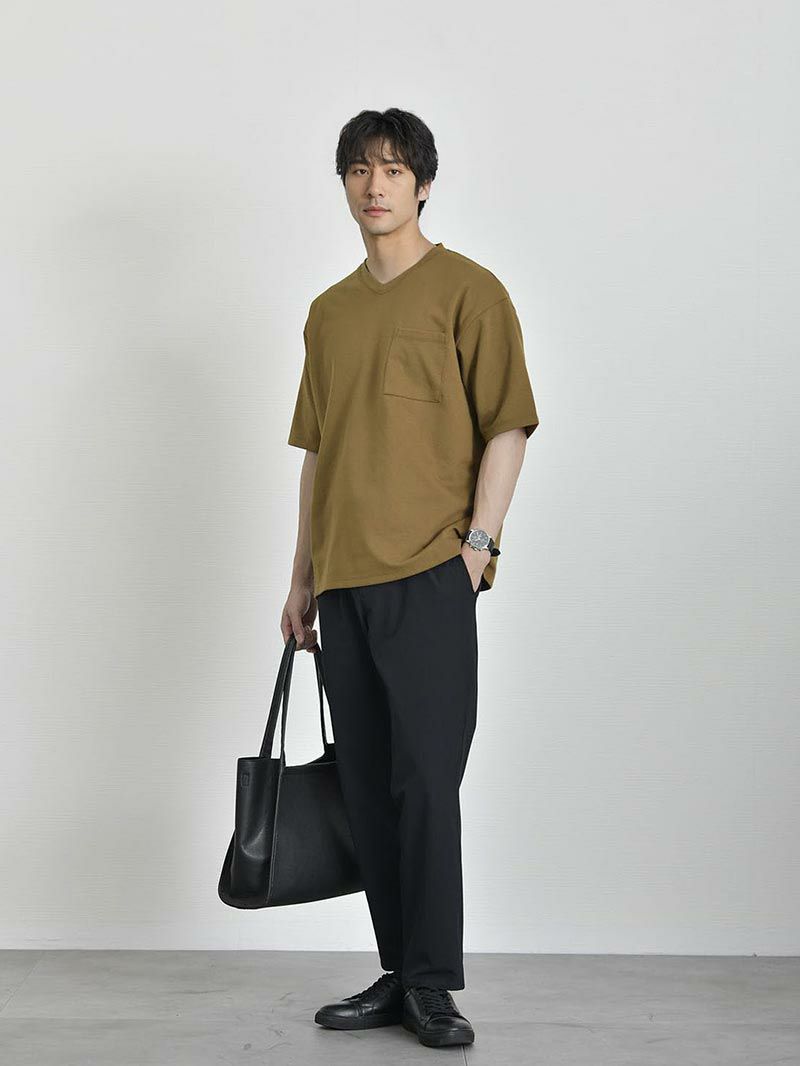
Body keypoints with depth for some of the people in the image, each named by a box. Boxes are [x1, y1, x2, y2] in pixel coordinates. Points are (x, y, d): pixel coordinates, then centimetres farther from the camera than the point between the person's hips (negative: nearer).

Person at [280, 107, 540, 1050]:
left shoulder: (467, 291, 0)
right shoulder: (328, 312, 18)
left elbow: (507, 425, -4)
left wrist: (480, 541, -13)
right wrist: (303, 575, 16)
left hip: (427, 577, -6)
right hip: (343, 582, 6)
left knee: (424, 780, -7)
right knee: (367, 786, 8)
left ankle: (433, 984, 2)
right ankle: (398, 975, 17)